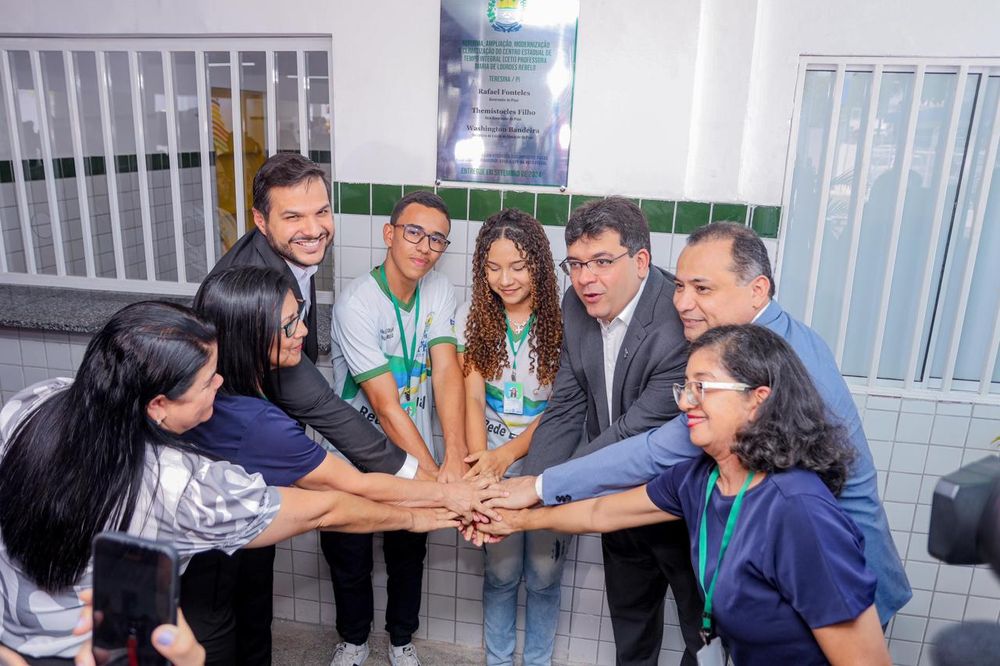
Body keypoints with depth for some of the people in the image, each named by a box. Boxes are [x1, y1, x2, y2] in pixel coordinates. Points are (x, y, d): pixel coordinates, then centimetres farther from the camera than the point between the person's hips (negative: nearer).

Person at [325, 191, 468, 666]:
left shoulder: (439, 292, -7)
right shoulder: (357, 304, -23)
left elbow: (447, 372, -18)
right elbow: (387, 405, -27)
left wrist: (455, 458, -32)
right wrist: (436, 478, -30)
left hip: (415, 460, 4)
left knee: (409, 556, 20)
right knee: (349, 560, 17)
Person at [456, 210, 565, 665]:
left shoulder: (560, 320, -12)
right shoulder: (473, 317, -6)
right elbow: (472, 399, -9)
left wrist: (508, 453, -25)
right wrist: (480, 460, -26)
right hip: (494, 464, 1)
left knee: (543, 574, 11)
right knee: (501, 572, 12)